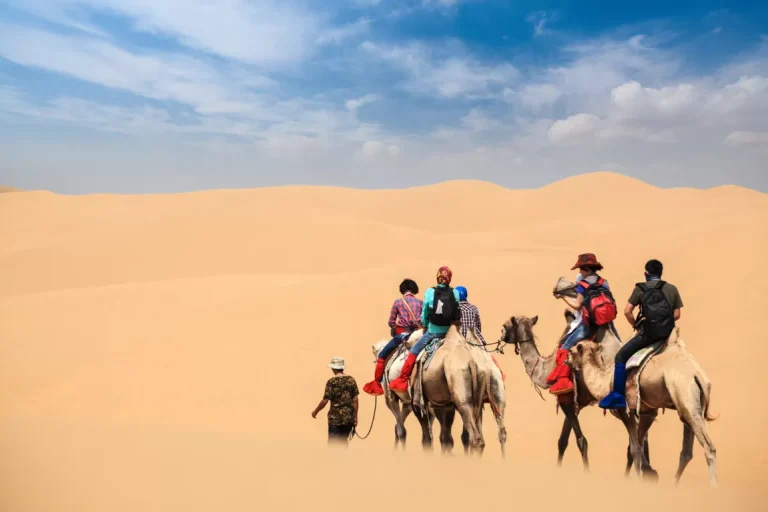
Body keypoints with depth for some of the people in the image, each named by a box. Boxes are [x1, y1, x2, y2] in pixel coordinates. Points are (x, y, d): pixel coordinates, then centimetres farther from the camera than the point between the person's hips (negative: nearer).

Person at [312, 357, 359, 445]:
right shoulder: (351, 380, 2)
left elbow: (325, 401, -11)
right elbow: (355, 399, 2)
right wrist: (355, 417, 8)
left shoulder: (331, 381, -9)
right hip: (349, 417, 4)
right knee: (343, 441, 20)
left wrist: (315, 411, 5)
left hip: (335, 418, -4)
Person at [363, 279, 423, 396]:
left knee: (382, 355, 9)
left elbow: (391, 322, 0)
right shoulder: (420, 302, 7)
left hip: (401, 334, -2)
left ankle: (376, 383, 3)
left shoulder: (398, 302, 2)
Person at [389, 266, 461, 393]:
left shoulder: (430, 292, -5)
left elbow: (424, 314, 3)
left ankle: (402, 380, 8)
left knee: (414, 351, 9)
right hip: (450, 331, 2)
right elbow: (458, 313, 2)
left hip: (433, 331, -2)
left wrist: (425, 327, 19)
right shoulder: (455, 293, -2)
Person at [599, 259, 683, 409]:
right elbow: (677, 315, 7)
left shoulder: (640, 288, 1)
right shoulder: (672, 289, 9)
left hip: (648, 333, -4)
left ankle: (618, 396, -3)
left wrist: (636, 325, 11)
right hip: (667, 333, 4)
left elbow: (627, 312, -4)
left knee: (620, 357, 5)